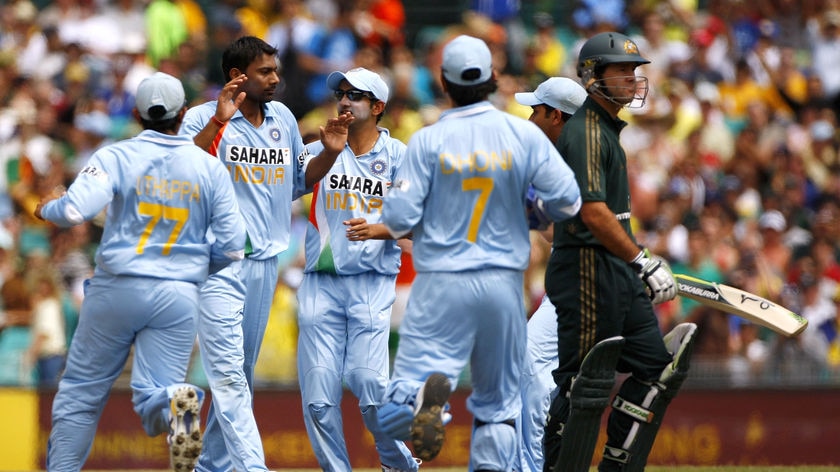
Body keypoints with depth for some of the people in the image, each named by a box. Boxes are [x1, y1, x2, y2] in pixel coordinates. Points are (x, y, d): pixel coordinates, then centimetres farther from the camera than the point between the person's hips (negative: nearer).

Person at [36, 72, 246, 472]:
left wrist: (47, 208, 4)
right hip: (179, 296, 1)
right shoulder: (210, 168, 5)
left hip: (116, 289, -1)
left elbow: (74, 211, -18)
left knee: (80, 394, 11)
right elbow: (233, 247, 3)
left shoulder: (115, 157, -4)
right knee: (152, 399, -3)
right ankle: (177, 404, -37)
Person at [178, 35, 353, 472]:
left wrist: (330, 152, 3)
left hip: (265, 263, 7)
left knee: (241, 375, 12)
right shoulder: (204, 119, -7)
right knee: (228, 372, -14)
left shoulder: (283, 119, 11)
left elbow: (299, 182, 20)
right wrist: (218, 121, -28)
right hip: (217, 264, -7)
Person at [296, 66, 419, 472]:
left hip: (372, 281, -2)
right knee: (317, 396, -5)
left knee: (369, 382, -13)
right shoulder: (319, 151, 12)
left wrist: (376, 230, -17)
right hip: (321, 282, 2)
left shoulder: (397, 156, 7)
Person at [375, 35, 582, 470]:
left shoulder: (427, 141, -6)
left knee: (395, 413, -5)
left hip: (441, 284, -2)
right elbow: (567, 201, -4)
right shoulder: (525, 135, -2)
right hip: (504, 284, 2)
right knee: (499, 406, 17)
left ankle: (426, 394, -36)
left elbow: (398, 219, -8)